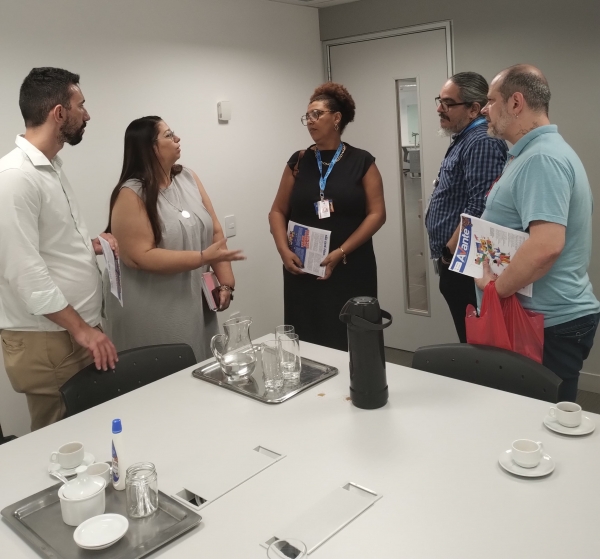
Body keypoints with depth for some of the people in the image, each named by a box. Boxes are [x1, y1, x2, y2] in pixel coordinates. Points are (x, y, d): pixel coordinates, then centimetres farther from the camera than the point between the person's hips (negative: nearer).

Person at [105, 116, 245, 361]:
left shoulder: (188, 178, 5)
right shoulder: (131, 195, -13)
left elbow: (214, 232, 4)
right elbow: (141, 257, -19)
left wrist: (225, 283, -5)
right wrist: (203, 257, -23)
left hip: (194, 302, 6)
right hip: (151, 311, -6)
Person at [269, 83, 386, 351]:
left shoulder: (361, 161, 2)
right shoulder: (299, 162, 8)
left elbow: (377, 213, -4)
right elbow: (278, 211, 10)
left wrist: (341, 253, -12)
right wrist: (284, 251, -7)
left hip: (351, 270, -2)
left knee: (351, 344, 0)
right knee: (307, 343, 3)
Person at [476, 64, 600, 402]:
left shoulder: (540, 158, -19)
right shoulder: (543, 151, 14)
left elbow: (547, 245, -31)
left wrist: (496, 287, -19)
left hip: (549, 323, -10)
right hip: (556, 316, 10)